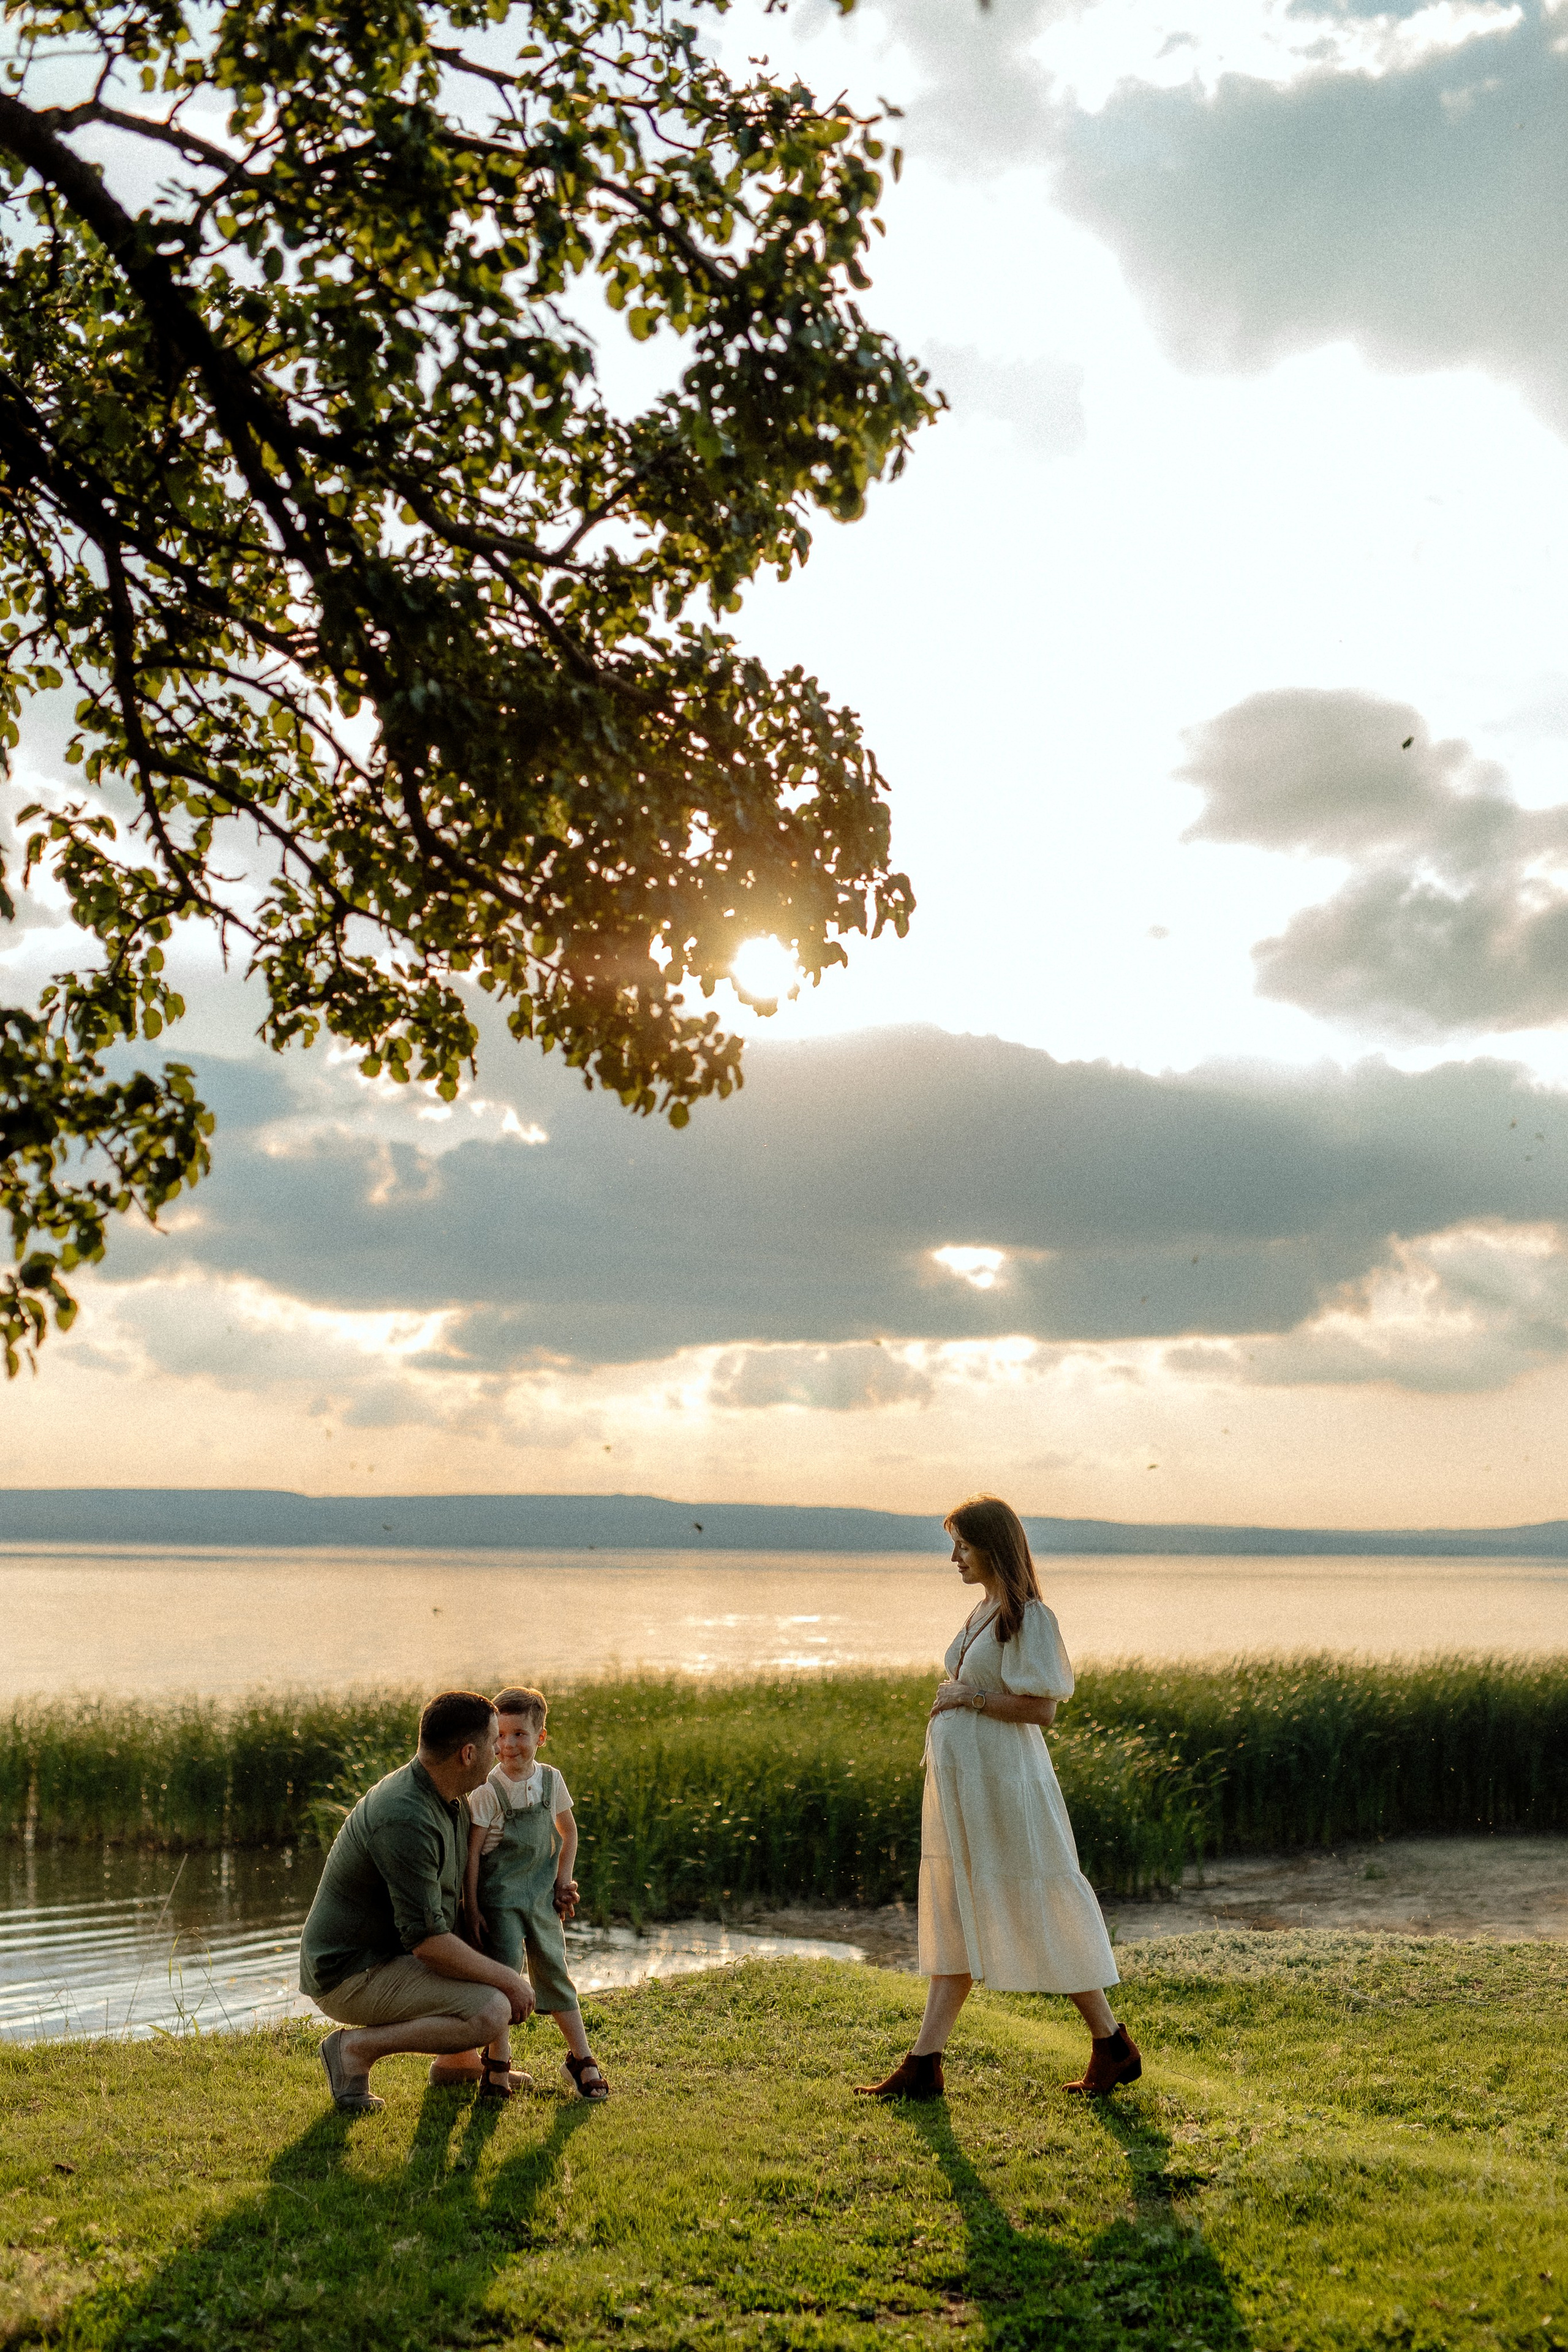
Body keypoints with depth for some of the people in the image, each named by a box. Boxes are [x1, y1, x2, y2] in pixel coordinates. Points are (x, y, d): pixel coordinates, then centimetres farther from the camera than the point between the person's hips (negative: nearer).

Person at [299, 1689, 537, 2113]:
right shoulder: (407, 1820, -28)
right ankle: (358, 2047, -10)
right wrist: (507, 1979, -17)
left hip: (390, 1953, 10)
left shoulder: (451, 1802, 4)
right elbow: (427, 1940, -28)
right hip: (351, 1977, -10)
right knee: (492, 2011, -25)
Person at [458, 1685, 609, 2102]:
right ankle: (498, 2063, 5)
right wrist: (471, 1908, -11)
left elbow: (568, 1831, 15)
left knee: (554, 1973, 7)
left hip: (542, 1897, 4)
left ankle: (581, 2059, 15)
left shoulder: (551, 1780, 0)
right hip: (499, 1899, -4)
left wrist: (563, 1880, 8)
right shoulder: (488, 1791, -13)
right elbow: (472, 1852, -10)